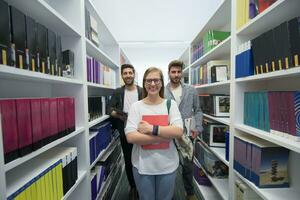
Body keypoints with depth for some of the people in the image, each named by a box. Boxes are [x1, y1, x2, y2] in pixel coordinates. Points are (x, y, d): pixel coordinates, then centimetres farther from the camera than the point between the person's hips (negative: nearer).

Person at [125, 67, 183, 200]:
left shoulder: (171, 104, -4)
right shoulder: (136, 106, -7)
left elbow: (178, 132, -15)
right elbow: (131, 137, -17)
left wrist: (152, 129, -21)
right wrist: (165, 136, -19)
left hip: (168, 166, 1)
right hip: (142, 166, -1)